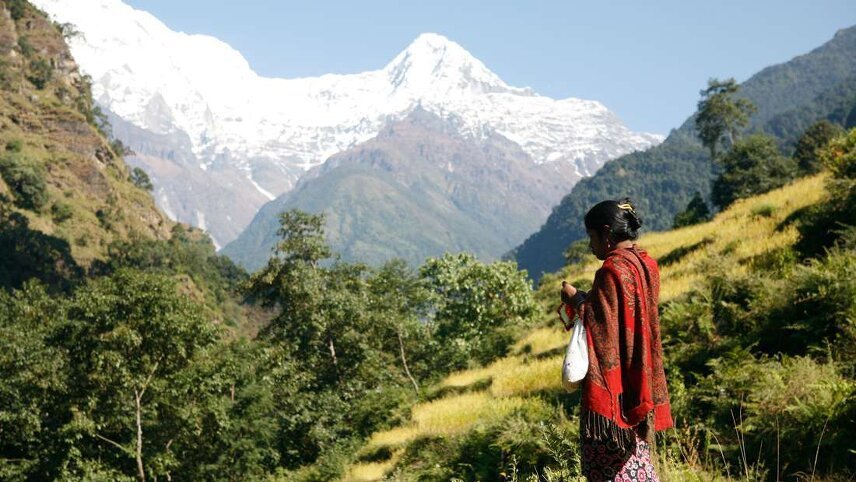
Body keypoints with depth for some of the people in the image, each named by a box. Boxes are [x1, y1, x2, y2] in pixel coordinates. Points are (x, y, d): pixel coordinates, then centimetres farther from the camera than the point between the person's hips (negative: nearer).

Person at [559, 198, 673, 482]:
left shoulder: (612, 270, -19)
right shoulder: (645, 264, 8)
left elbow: (604, 326, -20)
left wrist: (577, 301, -6)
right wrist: (585, 298, 12)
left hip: (613, 381, -9)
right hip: (638, 381, 9)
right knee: (635, 453, 16)